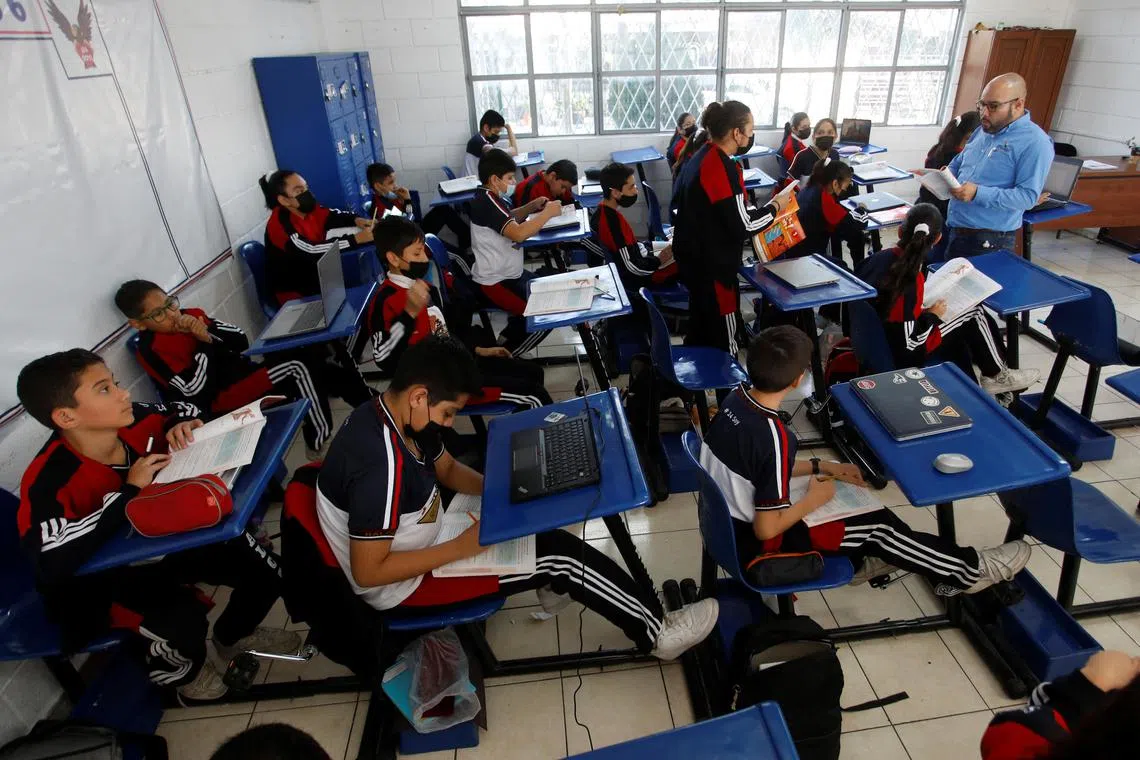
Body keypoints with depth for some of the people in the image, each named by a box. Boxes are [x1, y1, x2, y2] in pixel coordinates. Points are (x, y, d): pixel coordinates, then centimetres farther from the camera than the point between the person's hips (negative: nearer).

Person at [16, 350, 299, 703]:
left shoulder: (134, 422, -13)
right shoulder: (49, 481, -28)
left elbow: (181, 410, 10)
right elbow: (52, 562, -42)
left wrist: (186, 425, -16)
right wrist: (129, 492, -36)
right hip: (103, 576, -5)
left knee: (266, 571, -5)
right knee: (182, 623, -32)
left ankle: (232, 636, 29)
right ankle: (185, 671, 7)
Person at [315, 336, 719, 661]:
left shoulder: (391, 414, -7)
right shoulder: (381, 466, -35)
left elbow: (448, 469, 9)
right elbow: (367, 573, -28)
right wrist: (460, 548, -23)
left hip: (417, 540, 9)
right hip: (404, 585, -9)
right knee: (560, 557, -11)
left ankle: (551, 582, 29)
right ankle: (656, 633, 6)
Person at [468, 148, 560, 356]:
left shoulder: (488, 196, 7)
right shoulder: (487, 201, -24)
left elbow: (509, 219, 24)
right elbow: (518, 233, -35)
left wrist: (533, 206, 7)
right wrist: (547, 213, -22)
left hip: (506, 273, 11)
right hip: (495, 281, -11)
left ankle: (507, 336, 28)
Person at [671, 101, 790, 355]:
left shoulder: (701, 157, 6)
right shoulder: (724, 168, -23)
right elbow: (742, 226, -22)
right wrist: (775, 206, -7)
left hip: (693, 254, 10)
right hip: (712, 263, -10)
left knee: (702, 322, 24)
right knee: (722, 334, 4)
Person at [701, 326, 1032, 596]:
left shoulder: (736, 399, -9)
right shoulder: (773, 436, -34)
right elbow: (767, 529, -26)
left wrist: (820, 467, 8)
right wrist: (812, 501, -11)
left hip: (730, 523, 8)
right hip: (758, 546, -7)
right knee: (879, 525, 4)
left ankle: (858, 559, 41)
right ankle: (969, 571, 25)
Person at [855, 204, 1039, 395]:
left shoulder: (879, 257, -10)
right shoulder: (911, 281, -29)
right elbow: (910, 343, -27)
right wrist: (931, 315, -8)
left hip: (877, 333, 7)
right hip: (899, 356, -7)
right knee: (975, 315, 9)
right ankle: (997, 375, 30)